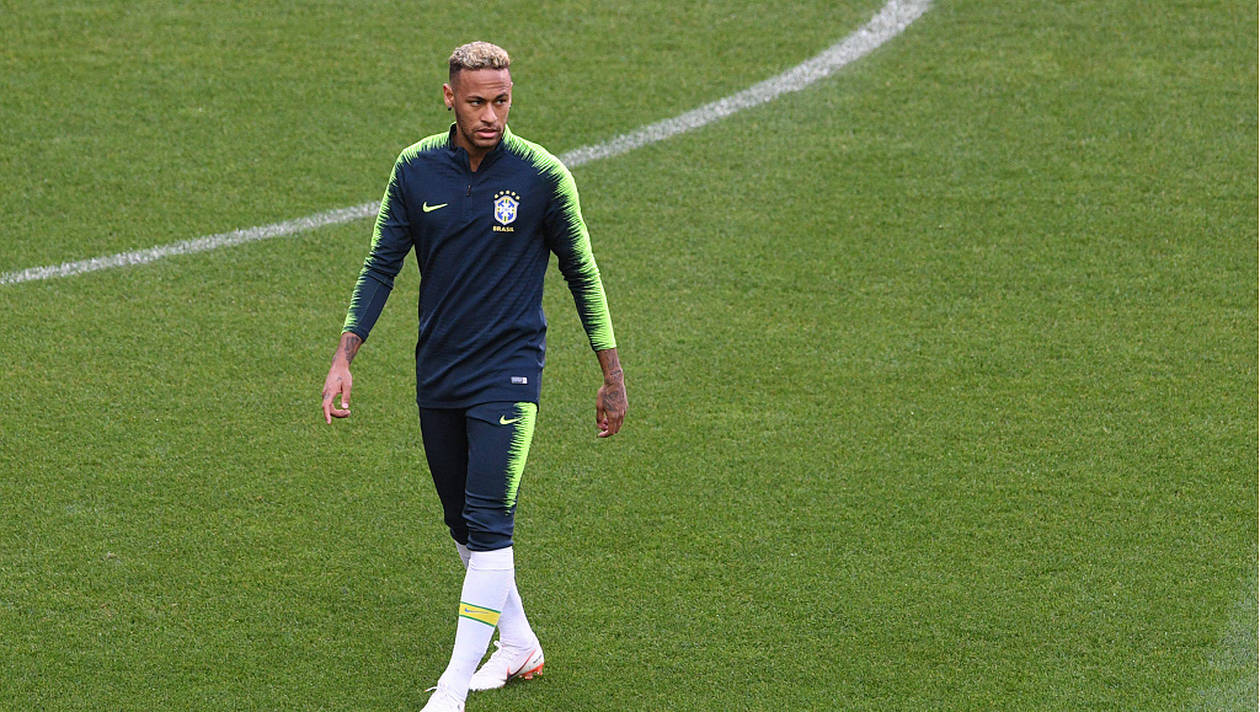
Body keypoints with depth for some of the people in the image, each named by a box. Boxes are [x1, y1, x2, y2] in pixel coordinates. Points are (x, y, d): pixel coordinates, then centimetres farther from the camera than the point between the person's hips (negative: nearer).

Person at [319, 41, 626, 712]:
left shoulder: (542, 175, -9)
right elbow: (381, 266, 6)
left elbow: (582, 274, 1)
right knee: (463, 524, 13)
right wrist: (344, 359, -1)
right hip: (437, 374, 4)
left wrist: (613, 376, 3)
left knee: (488, 524, -13)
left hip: (508, 372, -4)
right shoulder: (415, 169, -1)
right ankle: (518, 645, 32)